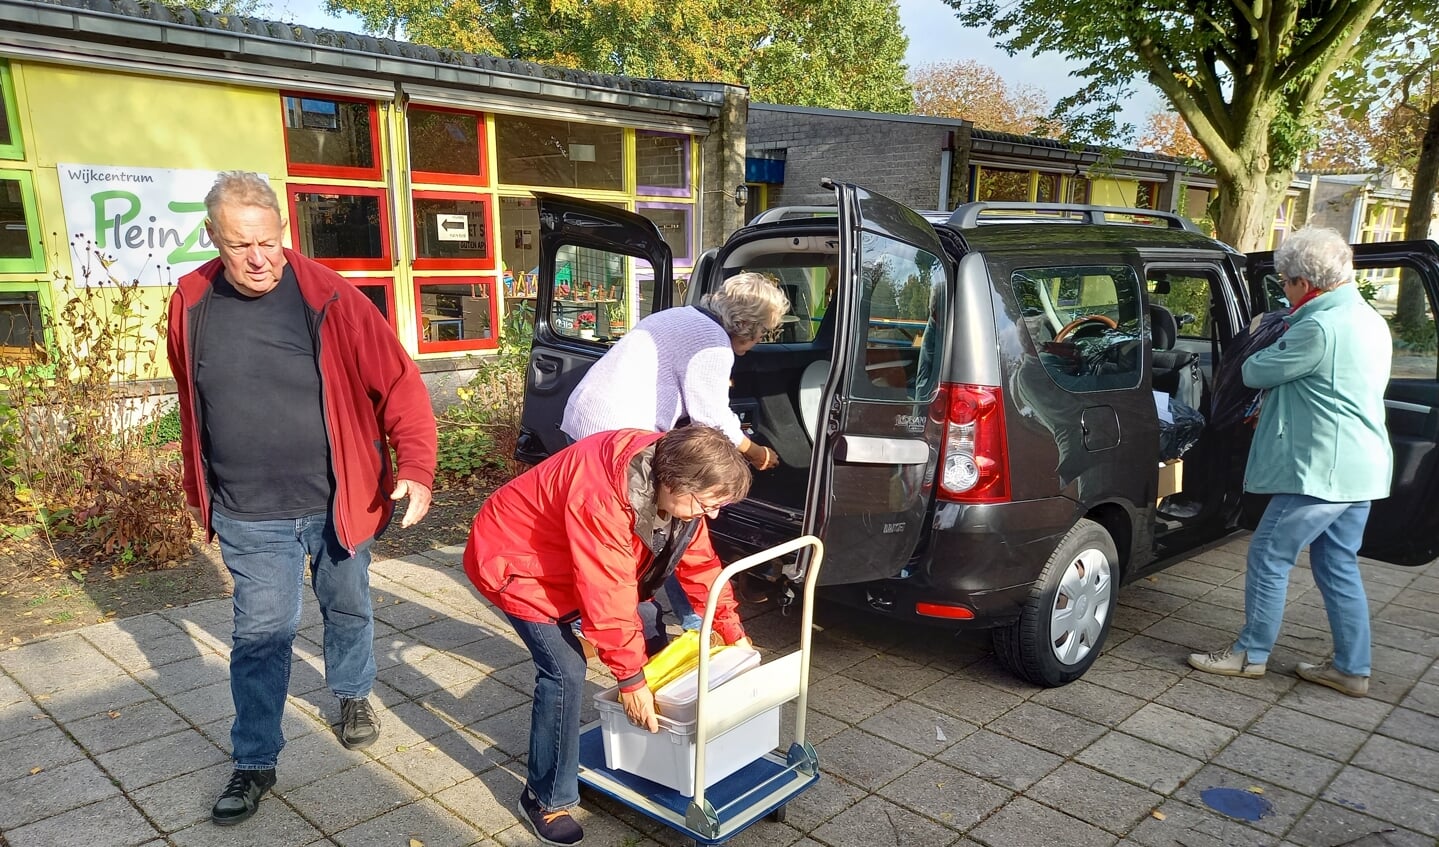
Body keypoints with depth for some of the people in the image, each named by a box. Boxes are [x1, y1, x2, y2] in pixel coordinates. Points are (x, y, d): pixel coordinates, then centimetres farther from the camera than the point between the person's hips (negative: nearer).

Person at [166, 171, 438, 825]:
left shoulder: (327, 297, -14)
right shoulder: (192, 306, -4)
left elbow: (398, 384, -15)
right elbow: (193, 410, 11)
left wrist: (415, 468, -26)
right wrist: (200, 493, 18)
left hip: (338, 502, -1)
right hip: (249, 517, 1)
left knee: (348, 609, 18)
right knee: (261, 636, 5)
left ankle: (353, 694, 45)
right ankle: (254, 762, 23)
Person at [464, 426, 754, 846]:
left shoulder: (672, 481, -14)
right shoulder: (600, 500, -40)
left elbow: (700, 562, -2)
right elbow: (609, 602, -33)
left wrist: (733, 633, 2)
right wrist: (631, 679, -24)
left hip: (563, 559, 9)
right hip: (514, 559, -9)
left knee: (651, 635, 6)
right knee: (565, 670, -18)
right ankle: (545, 800, 0)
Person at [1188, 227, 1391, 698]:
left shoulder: (1319, 327, -21)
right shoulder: (1370, 321, 12)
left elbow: (1255, 373, -12)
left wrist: (1275, 345, 7)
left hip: (1322, 469, -10)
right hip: (1361, 468, 10)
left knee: (1269, 557, 3)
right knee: (1339, 566, 16)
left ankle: (1251, 654, 15)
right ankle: (1352, 669, 24)